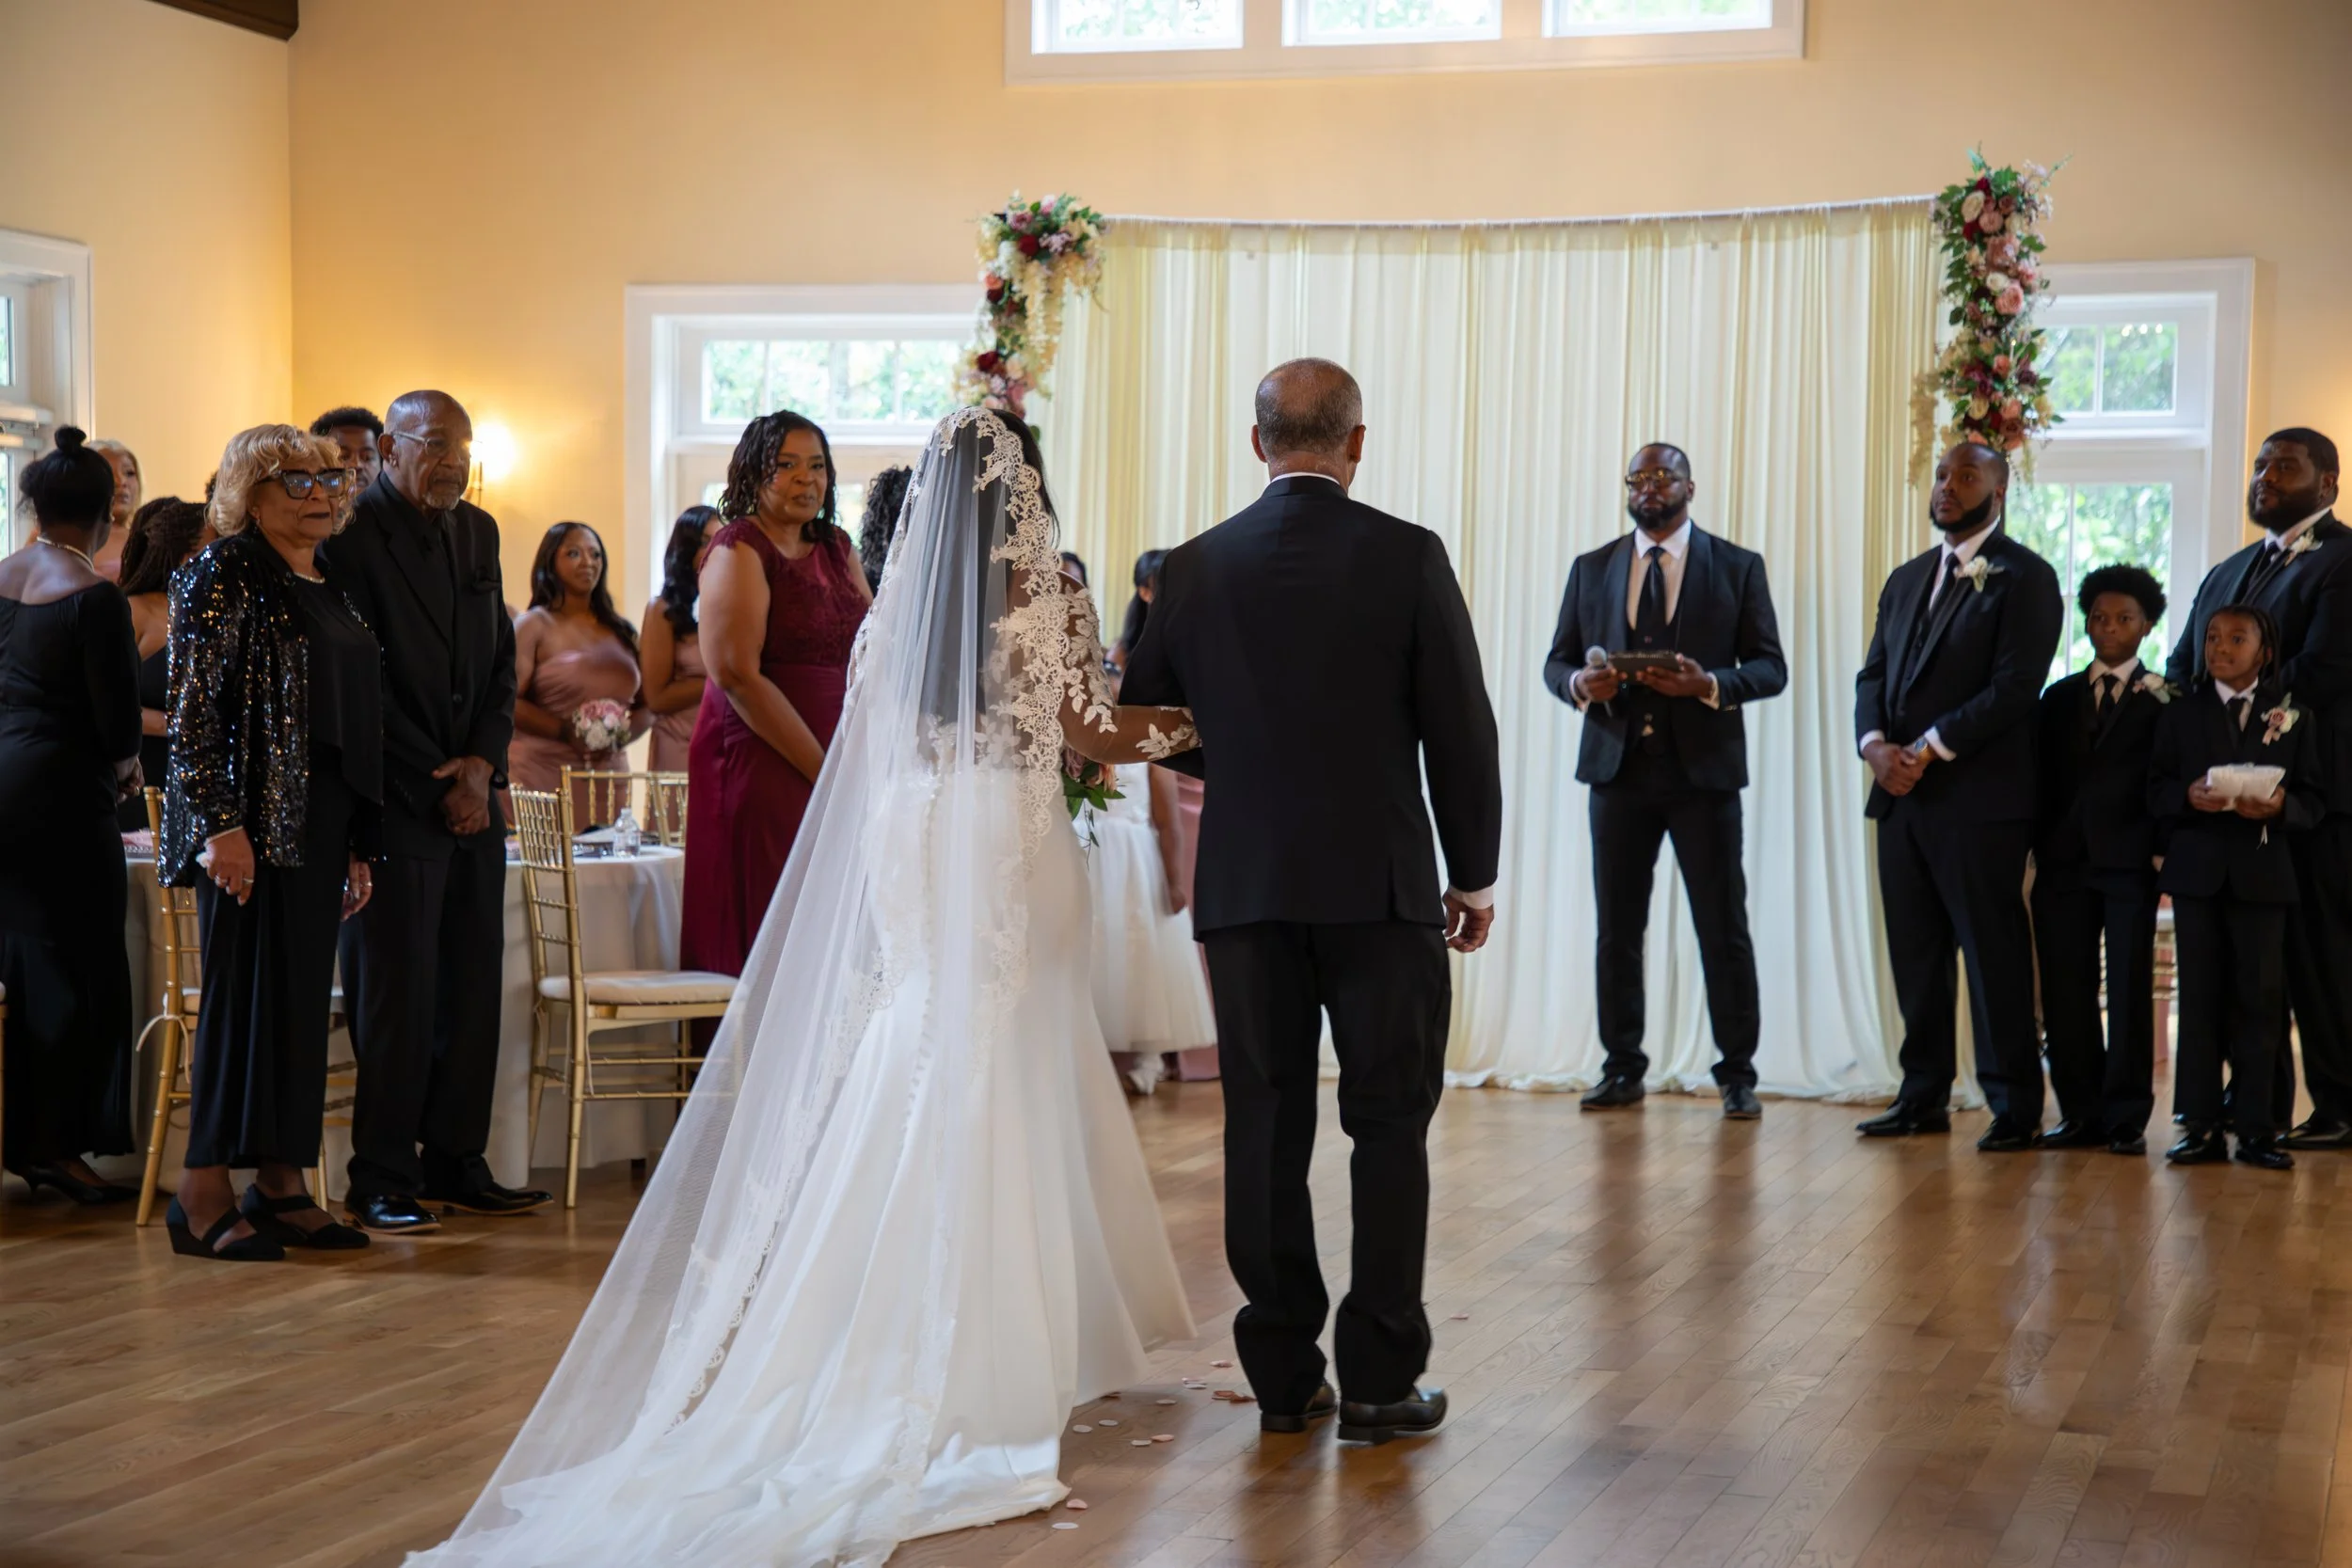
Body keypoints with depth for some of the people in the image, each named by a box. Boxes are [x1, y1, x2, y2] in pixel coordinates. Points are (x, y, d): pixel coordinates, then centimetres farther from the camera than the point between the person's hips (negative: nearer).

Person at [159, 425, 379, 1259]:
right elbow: (193, 711, -12)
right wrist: (217, 825, -19)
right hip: (253, 824, -8)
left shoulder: (328, 589, 17)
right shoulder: (226, 576, -6)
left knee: (302, 998, 8)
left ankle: (282, 1187, 14)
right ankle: (204, 1196, -1)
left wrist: (357, 845, 17)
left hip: (320, 828, 8)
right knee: (247, 994, -7)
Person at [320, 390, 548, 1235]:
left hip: (471, 797, 7)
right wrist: (435, 789, -10)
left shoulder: (478, 531, 14)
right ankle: (383, 1182, 4)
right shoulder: (350, 536, -9)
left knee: (473, 990, 8)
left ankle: (456, 1165, 16)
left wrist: (482, 766, 0)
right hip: (395, 804, -7)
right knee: (396, 994, -4)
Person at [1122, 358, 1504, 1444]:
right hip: (1382, 885, -2)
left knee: (1265, 1129, 8)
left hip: (1244, 887, 3)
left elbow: (1146, 721, 10)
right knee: (1389, 1128, 5)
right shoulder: (1408, 557, -6)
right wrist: (1475, 874, 6)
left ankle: (1282, 1375, 12)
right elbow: (1460, 730, -4)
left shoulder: (1195, 567, 2)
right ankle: (1379, 1381, 5)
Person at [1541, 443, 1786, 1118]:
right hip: (1617, 766, 3)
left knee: (1724, 930, -1)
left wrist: (1710, 684, -18)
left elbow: (1770, 668, 1)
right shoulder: (1591, 570, 12)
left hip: (1703, 768, -2)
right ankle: (1622, 1069, 13)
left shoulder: (1738, 568, 4)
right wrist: (1580, 683, -12)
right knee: (1617, 929, 5)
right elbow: (1557, 661, 11)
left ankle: (1737, 1074, 6)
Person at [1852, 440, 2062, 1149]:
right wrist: (1875, 744, -5)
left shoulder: (2024, 577, -3)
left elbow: (2015, 685, -13)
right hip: (1901, 794, 7)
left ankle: (2014, 1107, 1)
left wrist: (1930, 748, -16)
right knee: (1914, 953, 8)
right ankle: (1924, 1096, 15)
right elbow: (1874, 676, 15)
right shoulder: (1907, 579, 20)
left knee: (1993, 952, -4)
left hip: (1980, 797, -7)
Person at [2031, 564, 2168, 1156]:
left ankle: (2126, 1117, 2)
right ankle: (2081, 1112, 8)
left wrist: (2163, 850, -12)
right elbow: (2043, 778, 13)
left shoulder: (2164, 699, 4)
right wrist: (2040, 845, 2)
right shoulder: (2059, 697, 16)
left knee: (2130, 990, -2)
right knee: (2065, 990, 2)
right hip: (2063, 862, 4)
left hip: (2129, 862, -4)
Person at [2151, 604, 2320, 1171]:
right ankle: (2202, 1126, 4)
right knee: (2200, 997, 1)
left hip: (2264, 873, -1)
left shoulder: (2296, 717, 8)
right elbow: (2157, 789, 4)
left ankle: (2255, 1127, 4)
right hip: (2196, 869, 1)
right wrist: (2188, 796, -17)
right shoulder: (2179, 715, 11)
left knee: (2260, 996, -1)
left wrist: (2280, 805, -19)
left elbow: (2314, 799, 2)